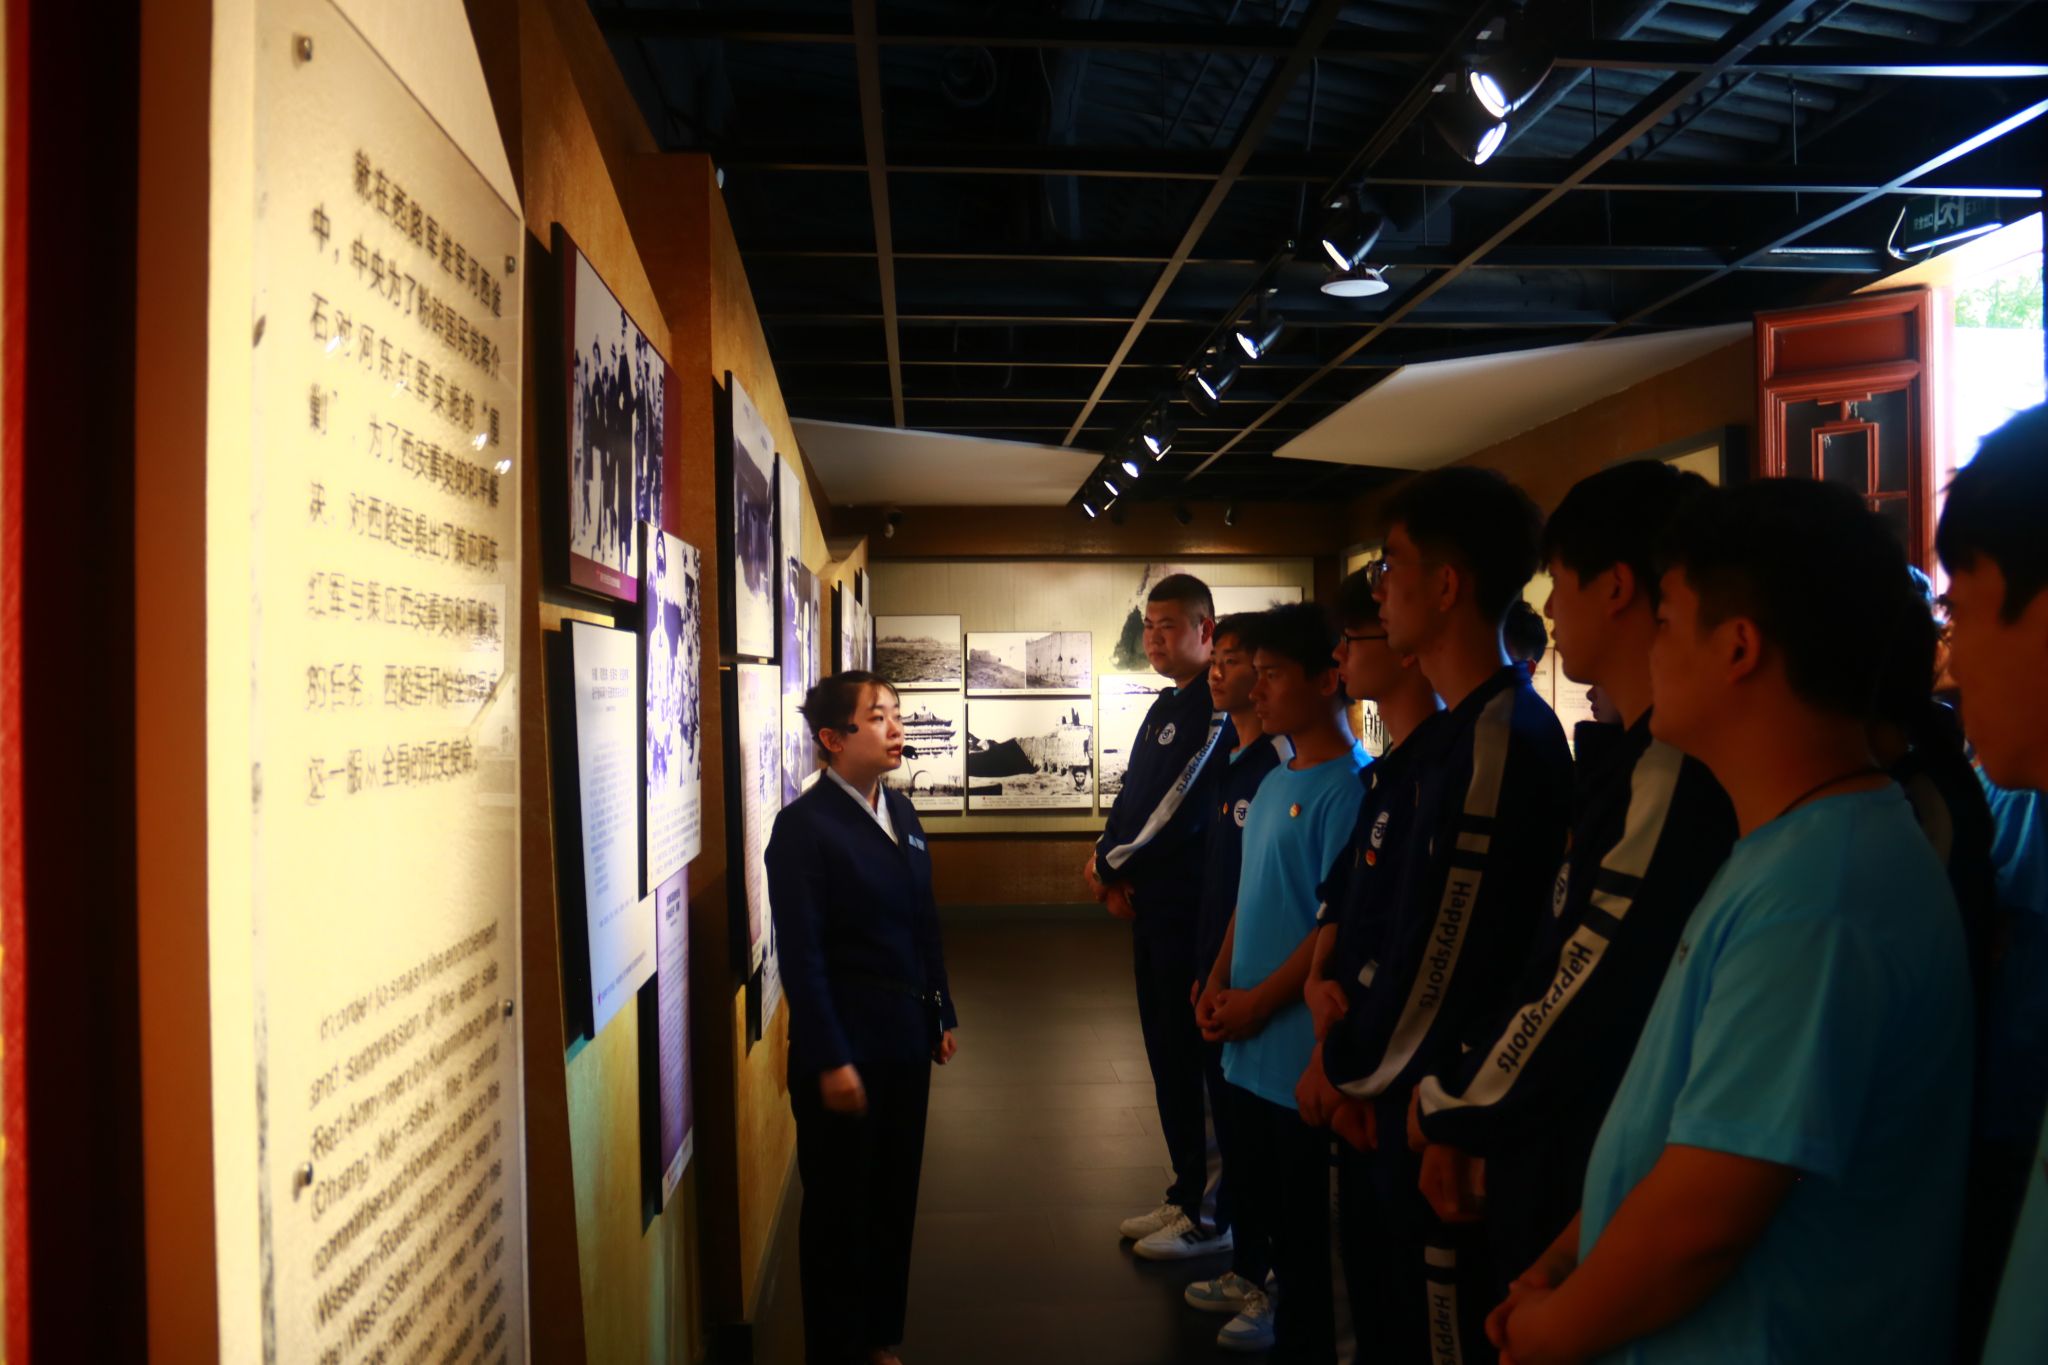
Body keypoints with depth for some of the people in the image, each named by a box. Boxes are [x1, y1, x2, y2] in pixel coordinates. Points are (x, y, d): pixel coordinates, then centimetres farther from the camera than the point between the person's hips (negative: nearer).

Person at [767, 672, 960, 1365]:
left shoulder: (900, 811, 7)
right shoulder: (804, 825, -14)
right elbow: (802, 954, -17)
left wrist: (941, 1015, 13)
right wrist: (831, 1062, -19)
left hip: (905, 1042, 7)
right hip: (844, 1049, -7)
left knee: (894, 1197, 17)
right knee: (840, 1208, 8)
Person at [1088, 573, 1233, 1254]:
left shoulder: (1216, 708, -15)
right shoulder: (1165, 707, 15)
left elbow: (1180, 810, -20)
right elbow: (1132, 796, 16)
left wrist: (1108, 864, -8)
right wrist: (1113, 868, 0)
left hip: (1192, 911, -9)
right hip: (1152, 906, 9)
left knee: (1191, 1057, -1)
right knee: (1166, 1052, 16)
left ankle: (1211, 1216, 12)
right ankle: (1186, 1194, 29)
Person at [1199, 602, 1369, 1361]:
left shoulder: (1347, 787, -17)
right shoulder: (1273, 782, 10)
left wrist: (1259, 1001, -14)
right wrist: (1218, 984, 5)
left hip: (1303, 1048, -8)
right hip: (1249, 1046, 8)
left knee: (1304, 1222, 7)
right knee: (1259, 1204, 18)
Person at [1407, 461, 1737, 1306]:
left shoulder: (1672, 767, -22)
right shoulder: (1632, 758, 10)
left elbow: (1594, 989, -23)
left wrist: (1445, 1106, -8)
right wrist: (1465, 1119, 12)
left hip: (1596, 1190, -9)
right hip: (1551, 1158, 9)